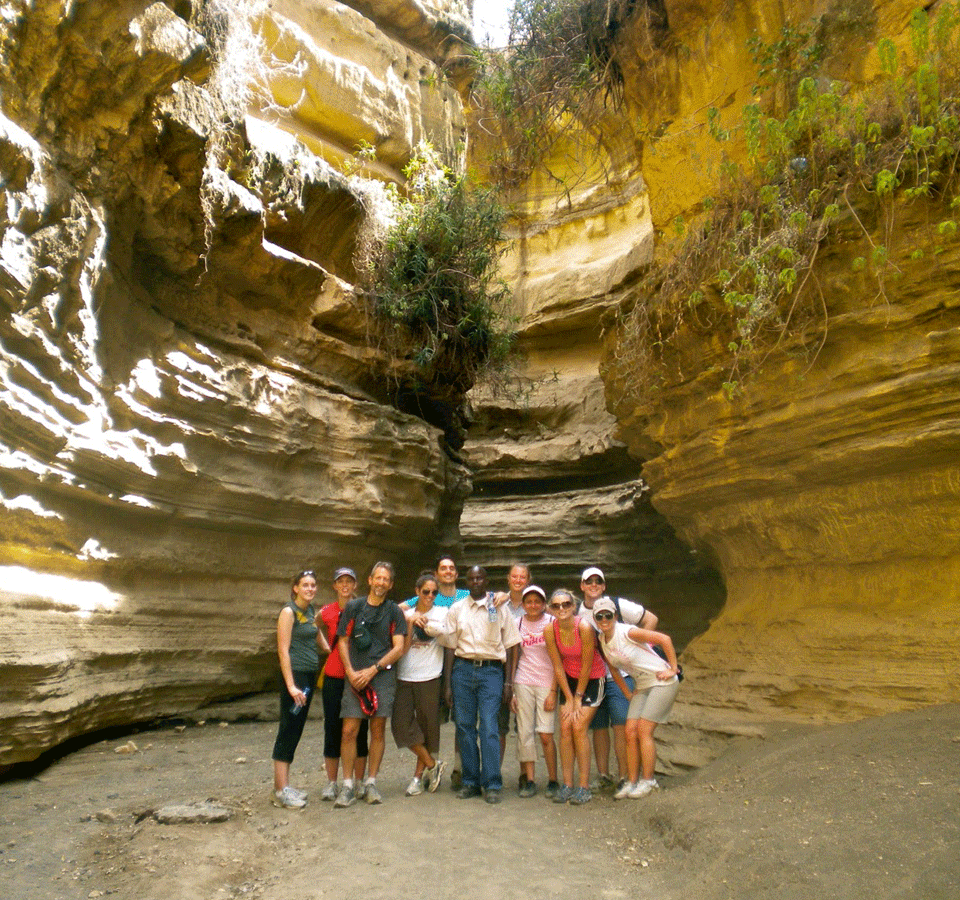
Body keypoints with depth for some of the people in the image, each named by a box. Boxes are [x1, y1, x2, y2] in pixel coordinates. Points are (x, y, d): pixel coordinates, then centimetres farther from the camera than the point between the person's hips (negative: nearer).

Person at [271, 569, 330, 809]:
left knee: (296, 731, 12)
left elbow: (322, 643, 24)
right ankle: (281, 791, 4)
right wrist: (291, 685, -20)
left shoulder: (311, 612, 13)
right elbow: (283, 650, -15)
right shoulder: (289, 612, -10)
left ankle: (283, 786, 21)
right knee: (288, 731, -3)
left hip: (310, 676, 8)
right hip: (294, 675, -8)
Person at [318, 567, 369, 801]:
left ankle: (359, 782, 19)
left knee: (359, 730, 6)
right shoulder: (327, 612, 1)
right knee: (333, 729, 7)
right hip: (333, 677, 1)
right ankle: (331, 783, 20)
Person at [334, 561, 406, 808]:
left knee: (378, 729, 4)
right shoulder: (353, 607, 9)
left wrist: (372, 670, -7)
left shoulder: (394, 612, 6)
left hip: (383, 676, 0)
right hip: (356, 676, 0)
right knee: (349, 730, -4)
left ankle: (371, 783, 17)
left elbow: (398, 648, 1)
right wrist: (351, 672, -4)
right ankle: (347, 786, 9)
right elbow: (343, 642, 9)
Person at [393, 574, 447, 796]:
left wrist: (421, 620, -10)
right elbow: (402, 647, 2)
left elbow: (445, 630, -15)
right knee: (401, 723, -7)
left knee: (427, 726, 3)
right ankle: (432, 764, 10)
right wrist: (411, 622, -10)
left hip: (430, 677, -2)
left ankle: (419, 775, 21)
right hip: (405, 677, 2)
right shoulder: (406, 615, 12)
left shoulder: (442, 613, 7)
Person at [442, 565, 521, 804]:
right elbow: (450, 646, 11)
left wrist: (508, 681, 0)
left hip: (491, 670, -2)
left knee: (489, 728, -7)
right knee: (465, 726, 5)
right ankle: (470, 781, 17)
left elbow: (510, 646, 6)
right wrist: (448, 681, 5)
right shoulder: (456, 609, 10)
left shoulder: (500, 609, 6)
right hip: (462, 669, 2)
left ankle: (492, 785, 2)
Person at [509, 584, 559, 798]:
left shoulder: (552, 623, -2)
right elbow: (513, 658, 9)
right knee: (525, 733, 3)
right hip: (523, 683, 3)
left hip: (547, 683, -2)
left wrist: (553, 691, -8)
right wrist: (511, 691, 4)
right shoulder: (518, 624, 6)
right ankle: (529, 780, 15)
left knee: (546, 734, -6)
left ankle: (553, 780, 10)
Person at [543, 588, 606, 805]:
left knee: (579, 727, -12)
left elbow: (586, 666, -19)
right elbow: (558, 667, -7)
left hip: (592, 679, -4)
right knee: (565, 727, -3)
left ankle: (584, 787, -1)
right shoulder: (550, 630, -15)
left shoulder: (584, 627, -28)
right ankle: (567, 785, 7)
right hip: (569, 679, 4)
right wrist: (569, 699, -6)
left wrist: (578, 698, -12)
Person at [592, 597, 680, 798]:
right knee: (630, 732, -1)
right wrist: (628, 693, 13)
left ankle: (647, 781, 5)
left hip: (662, 682, -7)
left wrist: (673, 669, -15)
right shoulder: (601, 641, -1)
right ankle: (632, 782, 11)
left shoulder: (627, 632, -22)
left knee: (643, 730, -9)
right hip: (641, 686, 7)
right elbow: (614, 669, 14)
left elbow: (665, 639, -20)